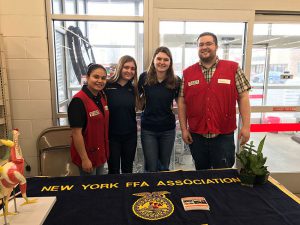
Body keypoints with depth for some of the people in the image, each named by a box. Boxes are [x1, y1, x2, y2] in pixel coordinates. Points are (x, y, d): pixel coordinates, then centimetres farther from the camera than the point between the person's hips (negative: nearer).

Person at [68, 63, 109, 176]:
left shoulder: (102, 97, 2)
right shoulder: (78, 101, -21)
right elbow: (76, 133, -21)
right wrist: (84, 159, -19)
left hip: (101, 153, 7)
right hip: (87, 154, -7)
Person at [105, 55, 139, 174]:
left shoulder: (133, 88, 5)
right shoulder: (107, 86, -10)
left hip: (130, 135, 4)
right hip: (112, 134, -4)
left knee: (128, 169, 18)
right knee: (113, 170, 12)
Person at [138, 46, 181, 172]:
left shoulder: (176, 81, -5)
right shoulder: (144, 77, -6)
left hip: (168, 129, 1)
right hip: (148, 129, -1)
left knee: (164, 167, 17)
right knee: (151, 169, 6)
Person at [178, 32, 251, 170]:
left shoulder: (233, 68, 0)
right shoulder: (188, 73, 4)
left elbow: (243, 97, -1)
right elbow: (182, 102, 4)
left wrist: (246, 126, -6)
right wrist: (184, 129, 0)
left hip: (224, 135, -1)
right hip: (196, 135, 2)